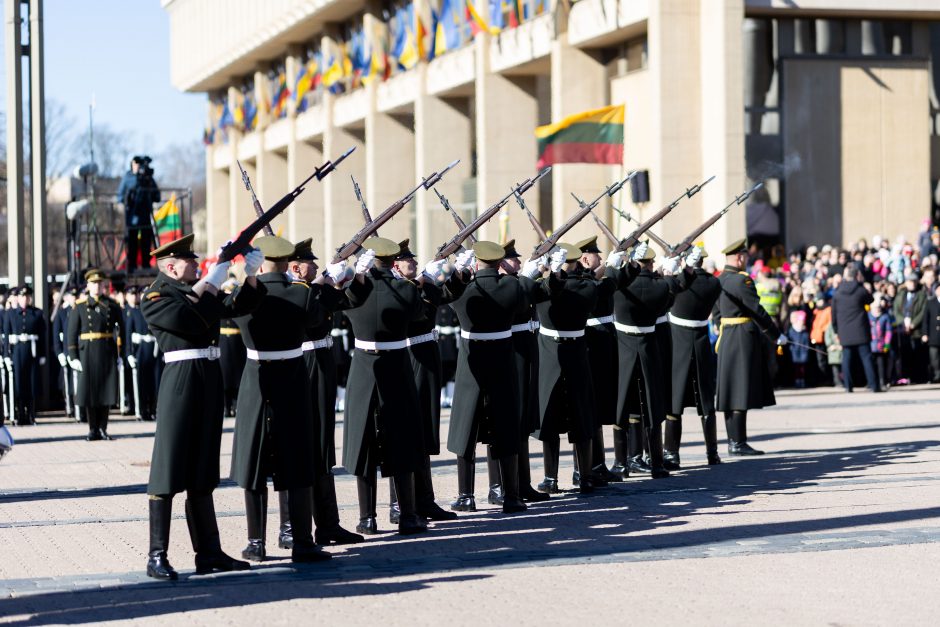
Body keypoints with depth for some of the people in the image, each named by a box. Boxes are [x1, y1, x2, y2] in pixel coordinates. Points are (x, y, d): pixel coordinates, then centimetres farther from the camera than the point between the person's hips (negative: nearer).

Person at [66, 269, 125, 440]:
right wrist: (73, 357, -7)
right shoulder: (79, 306, 2)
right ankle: (93, 429, 9)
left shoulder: (112, 306, 6)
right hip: (88, 352, -1)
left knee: (107, 389, 2)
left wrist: (120, 354, 2)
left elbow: (121, 331, 8)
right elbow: (71, 334, 0)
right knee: (89, 389, 1)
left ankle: (102, 429, 10)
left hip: (108, 352, 1)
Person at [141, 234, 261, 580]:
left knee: (202, 472, 11)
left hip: (209, 378, 8)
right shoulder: (156, 295, -6)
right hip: (181, 378, -8)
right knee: (168, 471, -7)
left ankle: (209, 552, 15)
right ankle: (157, 556, -5)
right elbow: (191, 322, -21)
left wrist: (251, 275, 6)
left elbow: (241, 308, 22)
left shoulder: (198, 288, 17)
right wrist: (210, 284, -10)